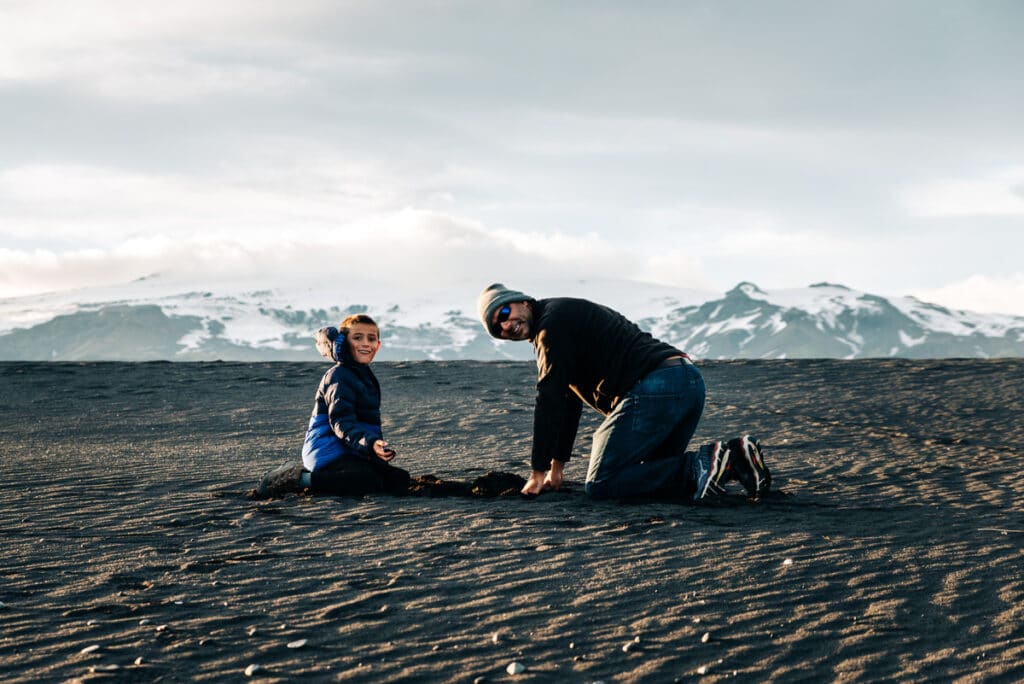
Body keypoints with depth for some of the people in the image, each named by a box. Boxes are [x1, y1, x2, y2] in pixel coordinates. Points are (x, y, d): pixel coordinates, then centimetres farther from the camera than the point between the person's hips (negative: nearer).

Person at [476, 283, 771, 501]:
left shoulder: (554, 319, 0)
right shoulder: (565, 316, 31)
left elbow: (550, 403, -4)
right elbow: (569, 401, 36)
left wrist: (538, 472, -1)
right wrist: (557, 467, 35)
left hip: (655, 386, -10)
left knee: (600, 484, -8)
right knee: (651, 475, 21)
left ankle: (700, 466, -17)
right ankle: (734, 455, 4)